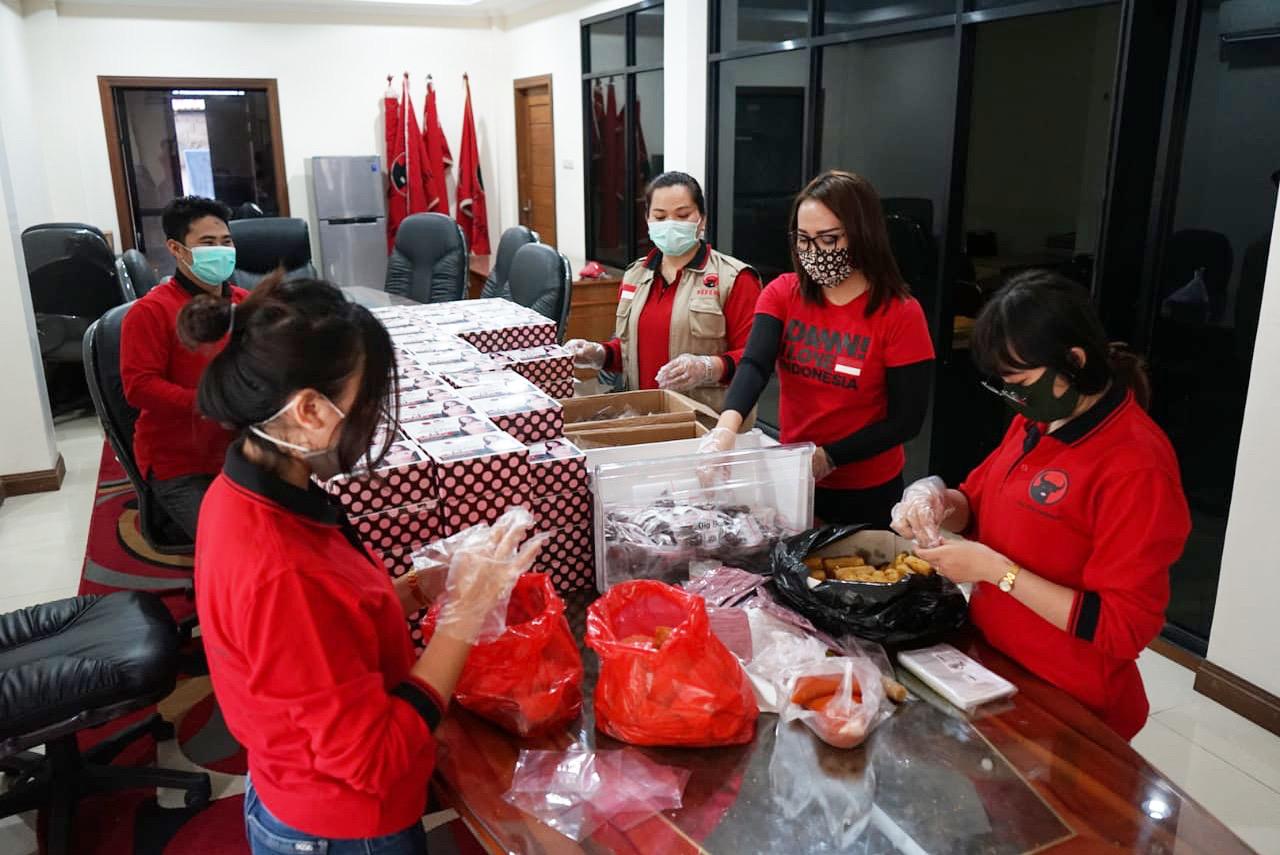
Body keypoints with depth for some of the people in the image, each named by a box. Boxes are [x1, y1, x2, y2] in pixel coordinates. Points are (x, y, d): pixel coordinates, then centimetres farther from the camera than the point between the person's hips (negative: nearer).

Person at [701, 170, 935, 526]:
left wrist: (827, 458, -23)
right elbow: (755, 364, -21)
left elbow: (906, 419, -14)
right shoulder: (782, 294, -6)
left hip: (867, 494, -3)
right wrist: (726, 426, -40)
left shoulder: (901, 314, -15)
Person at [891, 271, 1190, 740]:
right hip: (992, 664, 8)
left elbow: (1124, 628, -24)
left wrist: (997, 569, -27)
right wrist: (937, 501, -10)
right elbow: (981, 499, 12)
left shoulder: (1136, 467, -25)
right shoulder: (1037, 421, -1)